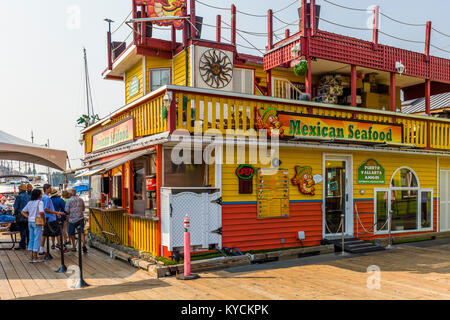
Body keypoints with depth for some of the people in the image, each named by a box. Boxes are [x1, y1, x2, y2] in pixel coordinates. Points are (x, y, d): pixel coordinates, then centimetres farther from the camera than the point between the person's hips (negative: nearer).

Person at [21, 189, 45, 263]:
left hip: (30, 222, 7)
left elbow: (23, 212, 14)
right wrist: (43, 217, -8)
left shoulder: (30, 202, 12)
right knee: (37, 239, 0)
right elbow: (41, 212, -24)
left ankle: (31, 257, 14)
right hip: (37, 222, -7)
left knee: (31, 239, 12)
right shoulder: (40, 202, -10)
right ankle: (35, 258, 4)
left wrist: (28, 217, 9)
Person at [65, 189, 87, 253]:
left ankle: (74, 247, 22)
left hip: (72, 219, -2)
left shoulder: (69, 201, -7)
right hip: (80, 218, 2)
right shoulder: (80, 199, 4)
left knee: (72, 233, 14)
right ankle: (84, 245, -16)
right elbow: (83, 209, 14)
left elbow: (67, 211, -8)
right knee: (81, 232, 0)